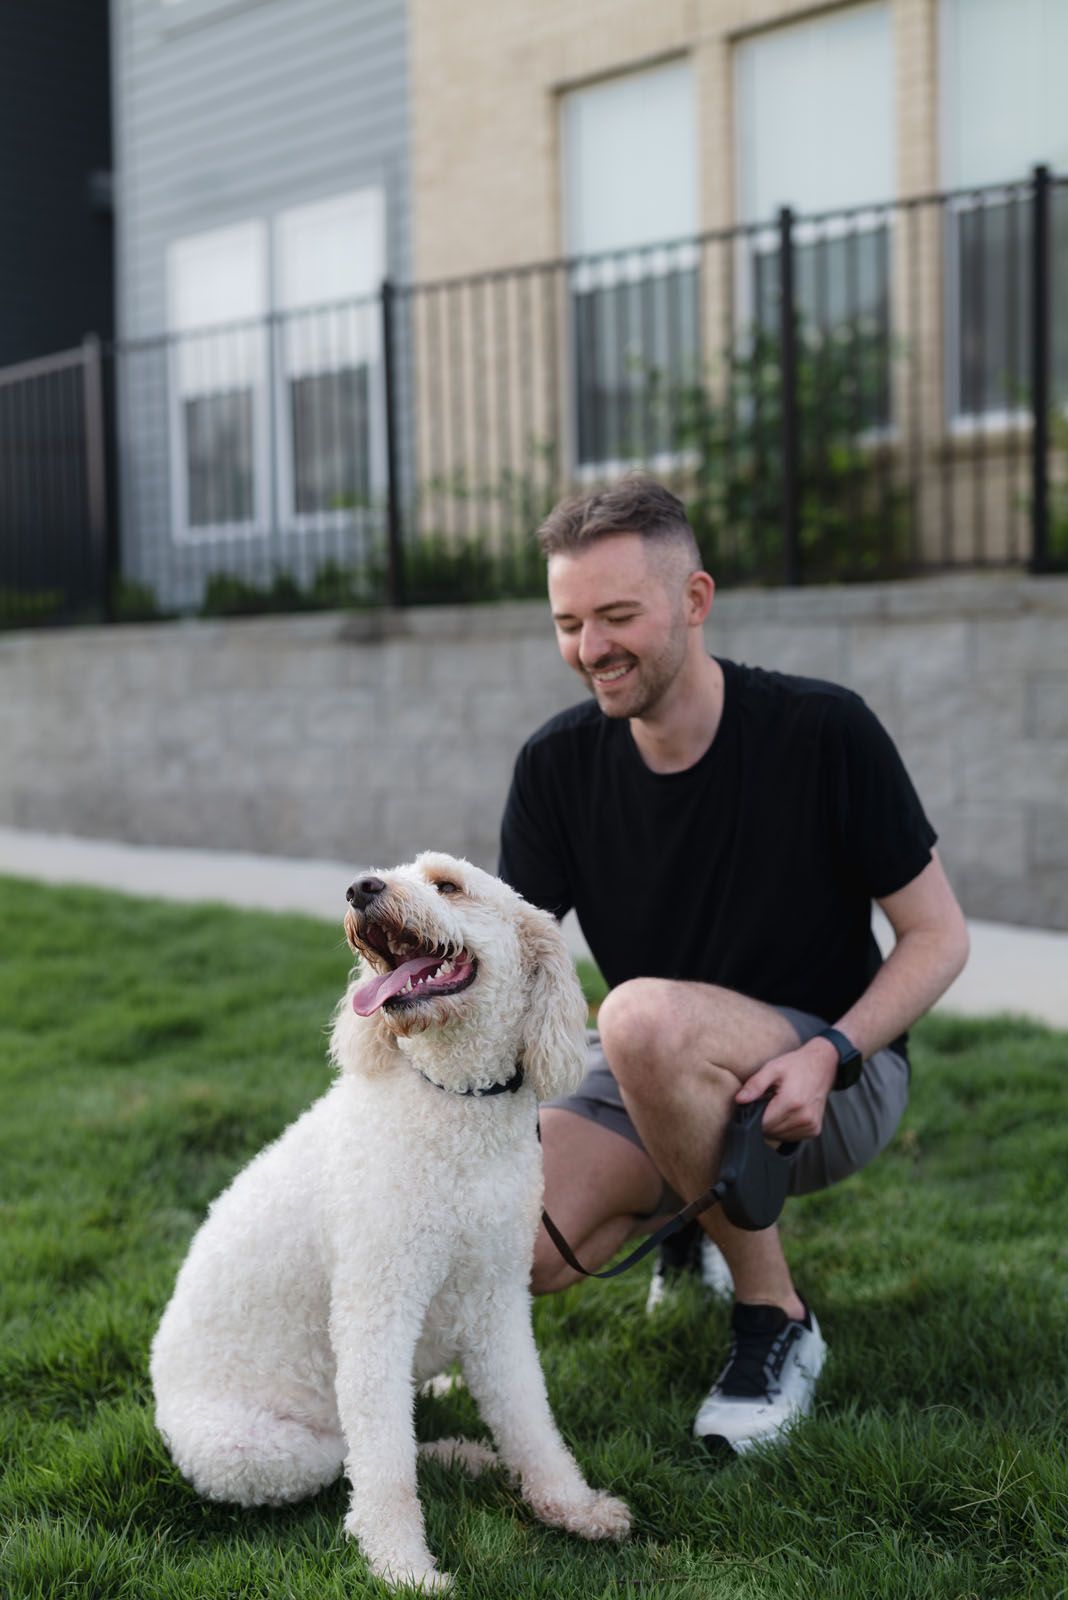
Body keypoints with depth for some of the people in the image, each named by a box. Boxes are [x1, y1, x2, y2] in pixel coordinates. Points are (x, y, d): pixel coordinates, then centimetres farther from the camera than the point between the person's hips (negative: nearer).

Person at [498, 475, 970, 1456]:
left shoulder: (823, 731, -15)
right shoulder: (557, 765, -4)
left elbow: (939, 937, -10)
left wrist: (829, 1055, -25)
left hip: (840, 1081, -4)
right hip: (654, 1082, 4)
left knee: (646, 1014, -36)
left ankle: (777, 1318, -14)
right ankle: (694, 1211, 13)